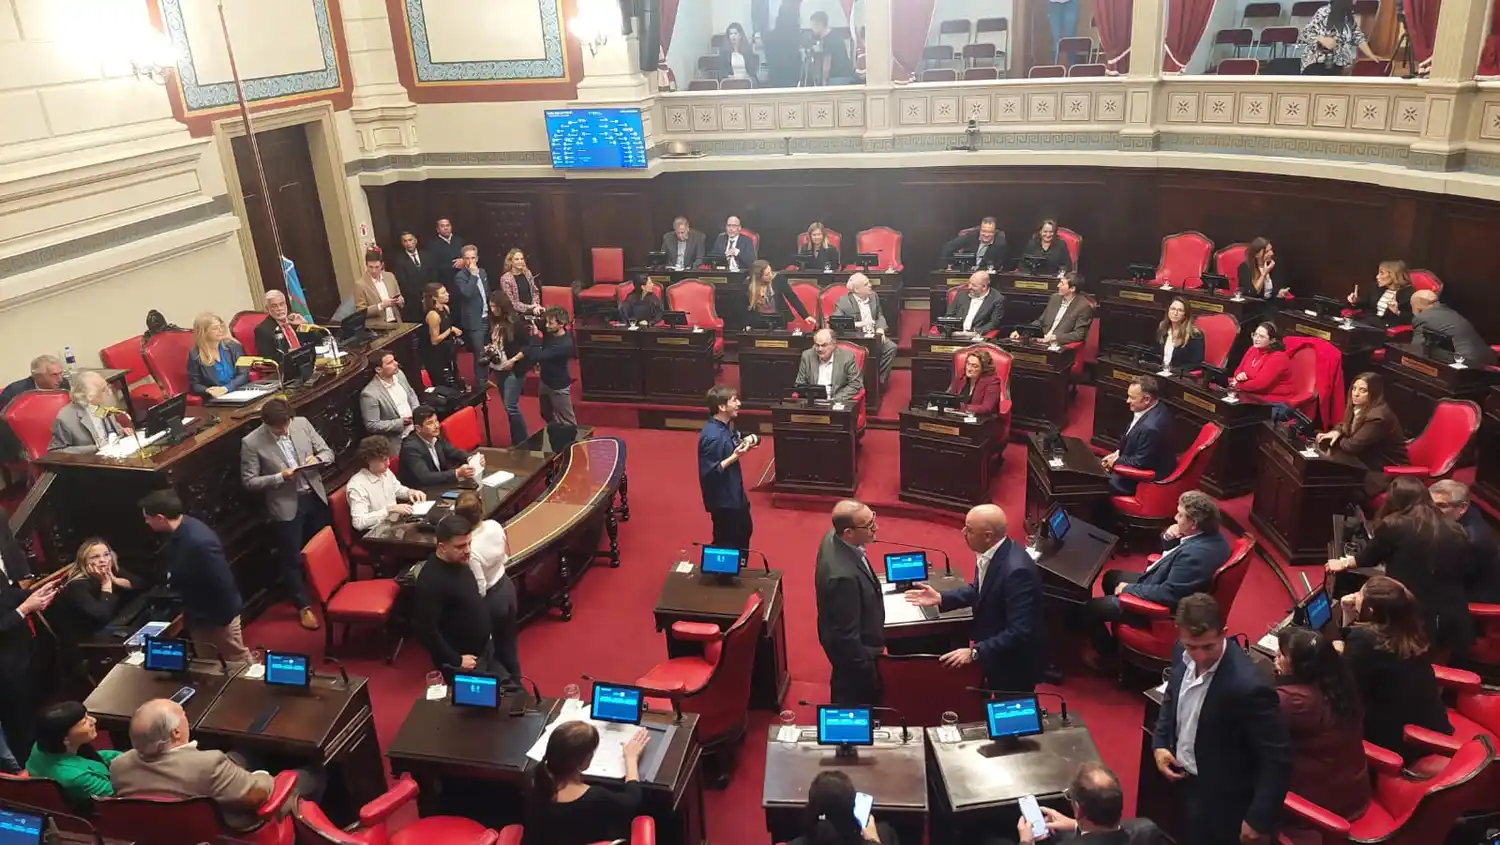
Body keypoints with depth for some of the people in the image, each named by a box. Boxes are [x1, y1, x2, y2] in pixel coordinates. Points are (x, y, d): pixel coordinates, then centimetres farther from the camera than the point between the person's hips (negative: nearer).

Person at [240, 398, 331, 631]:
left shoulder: (302, 423, -5)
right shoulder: (251, 443, -15)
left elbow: (328, 452, 3)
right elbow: (249, 481, -12)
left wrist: (317, 459, -19)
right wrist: (280, 477, -23)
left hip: (315, 497, 4)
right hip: (286, 506, -4)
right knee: (292, 559, 7)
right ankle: (303, 607, 24)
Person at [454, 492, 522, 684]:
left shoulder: (470, 549, -33)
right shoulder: (495, 526, -15)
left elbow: (479, 591, -24)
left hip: (491, 600, -7)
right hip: (506, 587, 7)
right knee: (507, 642, 27)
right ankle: (514, 682, 46)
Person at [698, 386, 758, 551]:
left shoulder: (726, 425, 0)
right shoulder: (711, 436, -28)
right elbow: (708, 473, -28)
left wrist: (748, 441, -4)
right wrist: (735, 456, -29)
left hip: (735, 494, 10)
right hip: (722, 500, -10)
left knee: (744, 531, 27)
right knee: (726, 543, 7)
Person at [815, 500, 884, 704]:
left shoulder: (834, 536, -15)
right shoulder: (843, 575, -42)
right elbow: (847, 633, -31)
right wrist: (864, 666, -18)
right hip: (852, 649, -8)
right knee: (854, 705, 19)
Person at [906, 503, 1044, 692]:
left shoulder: (1017, 570, -35)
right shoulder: (989, 553, -8)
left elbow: (1019, 632, -34)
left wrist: (975, 653, -33)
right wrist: (941, 598, 0)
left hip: (1014, 665, -8)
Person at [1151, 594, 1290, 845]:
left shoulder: (1247, 686, -33)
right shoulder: (1183, 653, -11)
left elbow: (1278, 759, -25)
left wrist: (1259, 819, -20)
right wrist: (1159, 743, 0)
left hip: (1220, 799, -6)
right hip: (1181, 778, 7)